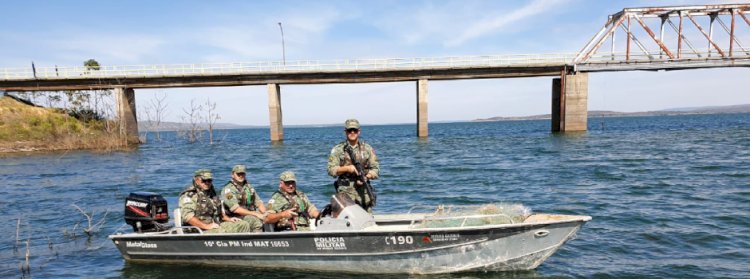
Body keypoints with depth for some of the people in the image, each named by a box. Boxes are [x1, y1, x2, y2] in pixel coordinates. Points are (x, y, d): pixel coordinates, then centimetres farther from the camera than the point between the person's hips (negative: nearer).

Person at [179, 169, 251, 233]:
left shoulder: (211, 194, 19)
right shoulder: (189, 195, -7)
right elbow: (187, 216, -20)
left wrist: (229, 219, 15)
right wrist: (206, 226, -23)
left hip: (217, 225, 8)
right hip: (200, 229, -8)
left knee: (244, 225, -4)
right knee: (222, 232, -36)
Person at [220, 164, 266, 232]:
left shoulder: (249, 187, 15)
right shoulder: (228, 189, -6)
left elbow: (259, 203, 12)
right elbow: (236, 209, -16)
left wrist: (265, 213, -10)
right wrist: (255, 214, -20)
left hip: (250, 216, 6)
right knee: (257, 220, -32)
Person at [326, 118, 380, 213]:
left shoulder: (367, 148, 10)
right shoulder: (338, 149, 6)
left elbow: (376, 169, 7)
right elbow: (331, 170, 0)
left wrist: (366, 177, -12)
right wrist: (347, 168, -14)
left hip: (364, 190, 2)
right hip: (345, 191, -2)